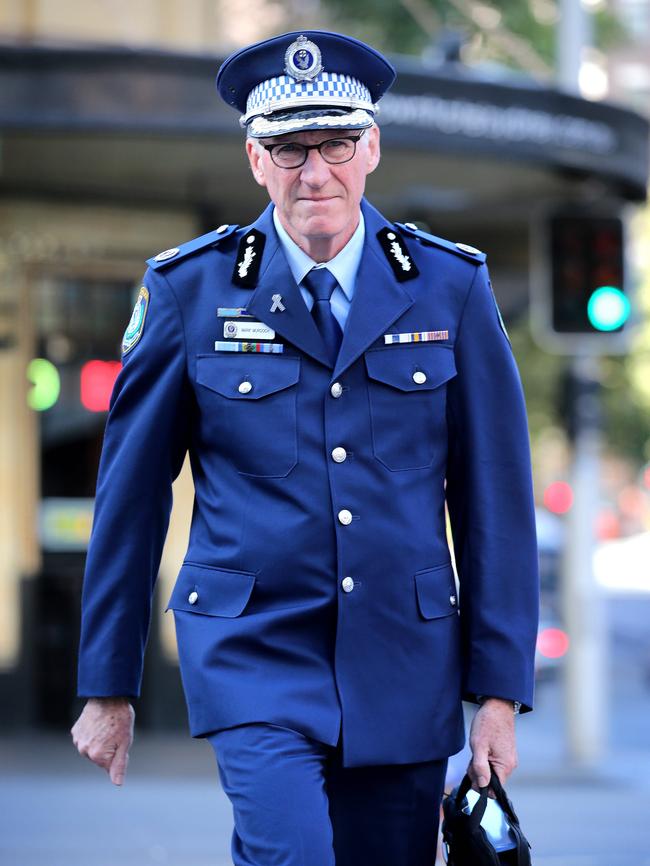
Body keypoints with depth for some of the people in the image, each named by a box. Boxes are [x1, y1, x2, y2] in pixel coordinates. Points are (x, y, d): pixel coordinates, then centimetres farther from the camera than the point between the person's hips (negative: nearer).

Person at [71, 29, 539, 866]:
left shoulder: (450, 286, 2)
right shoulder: (189, 289, -1)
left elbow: (495, 496, 4)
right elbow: (130, 491, 5)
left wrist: (499, 693, 0)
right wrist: (107, 685, 7)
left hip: (405, 661, 2)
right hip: (253, 649, -2)